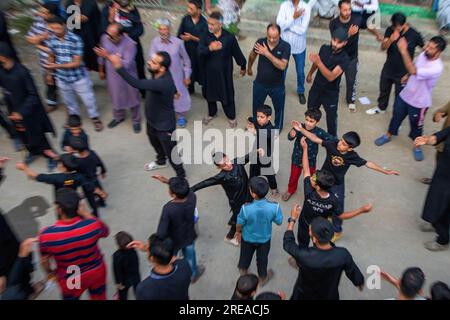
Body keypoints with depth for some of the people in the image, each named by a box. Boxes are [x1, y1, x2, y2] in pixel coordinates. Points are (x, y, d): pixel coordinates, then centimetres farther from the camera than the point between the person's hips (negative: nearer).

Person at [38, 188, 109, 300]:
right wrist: (86, 214, -11)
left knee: (71, 298, 30)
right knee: (99, 298, 27)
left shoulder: (46, 235, -31)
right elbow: (105, 232, -5)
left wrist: (50, 272, 10)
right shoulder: (93, 225, -31)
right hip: (96, 271, 0)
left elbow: (44, 260, -12)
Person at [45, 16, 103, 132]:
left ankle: (95, 118, 37)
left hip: (78, 77, -4)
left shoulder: (75, 39, -23)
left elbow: (77, 62, -22)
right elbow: (51, 56, 6)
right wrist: (49, 73, 14)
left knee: (88, 99, 13)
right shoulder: (51, 39, -9)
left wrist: (57, 66, -28)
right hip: (62, 78, 4)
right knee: (68, 101, 23)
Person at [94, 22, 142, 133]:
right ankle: (118, 117, 48)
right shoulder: (104, 38, -13)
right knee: (115, 96, 22)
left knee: (132, 98, 14)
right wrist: (101, 70, 14)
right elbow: (101, 56, 3)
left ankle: (136, 120, 37)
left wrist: (108, 56, -38)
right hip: (112, 75, 4)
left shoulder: (130, 44, -29)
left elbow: (127, 64, -34)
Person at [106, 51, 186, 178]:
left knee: (171, 152, 11)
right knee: (155, 142, 33)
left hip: (164, 125, -9)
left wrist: (118, 66, -49)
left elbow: (137, 84, -49)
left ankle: (181, 176, 37)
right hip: (152, 120, 9)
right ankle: (161, 161, 64)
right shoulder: (158, 74, -14)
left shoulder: (163, 83, -41)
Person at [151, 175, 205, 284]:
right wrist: (167, 180, -9)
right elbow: (183, 189, -6)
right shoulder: (192, 197, -29)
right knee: (190, 256, 34)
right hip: (189, 237, 3)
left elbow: (161, 233, -35)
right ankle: (194, 274, 61)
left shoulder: (168, 208, -41)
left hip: (173, 241, -3)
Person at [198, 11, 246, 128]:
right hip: (209, 71, 3)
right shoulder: (205, 36, -10)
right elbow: (200, 52, -22)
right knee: (209, 93, 19)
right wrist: (209, 48, -42)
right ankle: (211, 113, 46)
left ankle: (231, 116, 34)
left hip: (224, 72, -2)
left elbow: (237, 53, -2)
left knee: (227, 94, 10)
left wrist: (243, 67, 9)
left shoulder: (229, 37, -14)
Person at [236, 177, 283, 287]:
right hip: (264, 238, 1)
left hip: (248, 237, -1)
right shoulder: (274, 206, -33)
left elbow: (239, 224, -18)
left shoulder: (246, 208, -37)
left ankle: (243, 271, 59)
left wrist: (238, 232, 5)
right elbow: (279, 222, -14)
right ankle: (262, 278, 54)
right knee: (262, 258, 28)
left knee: (245, 255, 30)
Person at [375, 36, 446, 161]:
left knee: (416, 126, 14)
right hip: (405, 95, 6)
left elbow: (413, 71, -42)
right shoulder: (423, 54, -9)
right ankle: (388, 136, 46)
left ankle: (417, 147, 38)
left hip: (419, 102, -6)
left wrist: (404, 51, -43)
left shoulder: (437, 68, -31)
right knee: (396, 117, 22)